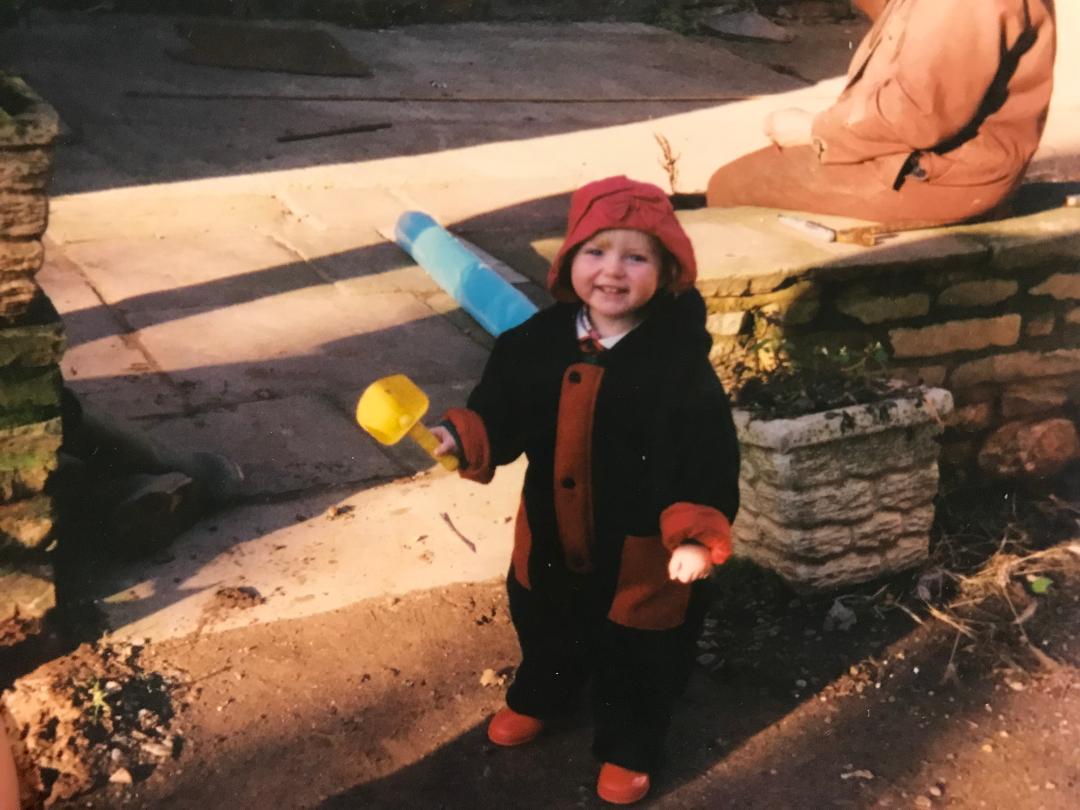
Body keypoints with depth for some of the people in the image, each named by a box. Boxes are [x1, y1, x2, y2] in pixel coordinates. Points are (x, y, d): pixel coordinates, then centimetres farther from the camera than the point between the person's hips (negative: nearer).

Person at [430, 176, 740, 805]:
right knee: (543, 628, 29)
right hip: (549, 531, 5)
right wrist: (459, 437, -19)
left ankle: (629, 747, 42)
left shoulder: (681, 360, -22)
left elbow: (708, 456, -20)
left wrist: (696, 536, -26)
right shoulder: (536, 341, -10)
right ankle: (537, 699, 59)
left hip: (640, 546, -4)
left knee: (636, 656, 15)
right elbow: (502, 411, 0)